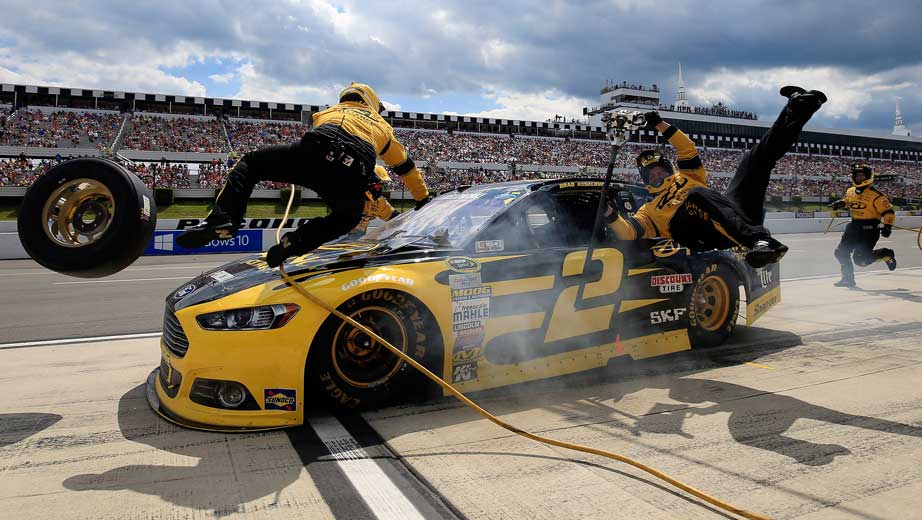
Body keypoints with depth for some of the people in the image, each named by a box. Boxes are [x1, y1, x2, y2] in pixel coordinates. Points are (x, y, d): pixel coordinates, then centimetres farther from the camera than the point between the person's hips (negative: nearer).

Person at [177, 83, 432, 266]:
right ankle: (296, 242, 3)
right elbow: (407, 167, 47)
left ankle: (222, 220, -5)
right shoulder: (382, 125, 40)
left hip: (315, 152, 0)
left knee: (249, 164, 19)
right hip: (355, 172, 0)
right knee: (347, 218, 29)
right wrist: (424, 199, 62)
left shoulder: (330, 111, 43)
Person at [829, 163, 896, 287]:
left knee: (861, 259, -12)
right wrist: (840, 203, 7)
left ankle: (886, 254, 15)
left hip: (869, 229, -7)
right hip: (854, 226, 7)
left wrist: (887, 226, -25)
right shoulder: (850, 192, 6)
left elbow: (889, 212, -12)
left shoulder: (876, 195, -14)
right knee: (841, 252, 3)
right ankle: (848, 278, 18)